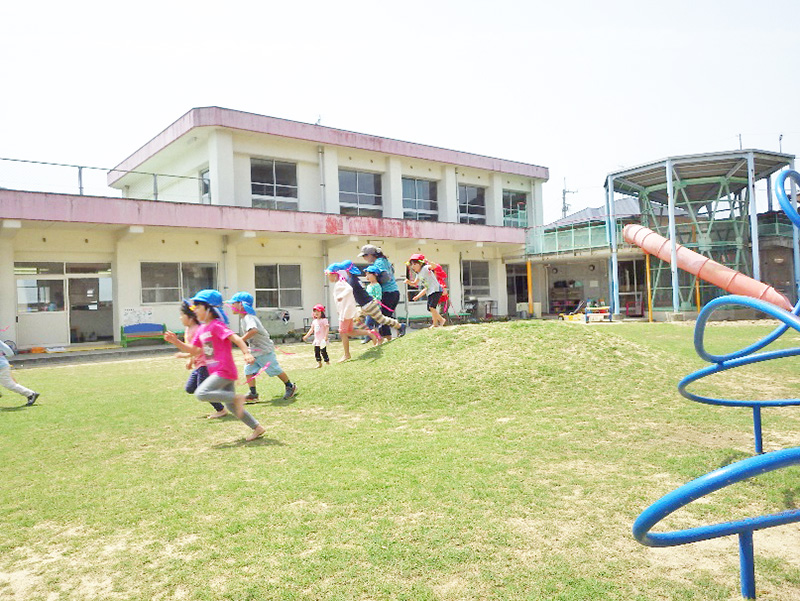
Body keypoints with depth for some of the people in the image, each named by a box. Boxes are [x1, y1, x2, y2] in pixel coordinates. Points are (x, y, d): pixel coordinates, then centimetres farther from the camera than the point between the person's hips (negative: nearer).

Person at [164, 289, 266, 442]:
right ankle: (257, 428, 19)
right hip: (217, 372, 9)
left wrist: (247, 353, -36)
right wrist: (176, 341, 8)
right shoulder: (201, 329, 15)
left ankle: (237, 397, -15)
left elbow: (236, 338, -22)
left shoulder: (216, 325, -12)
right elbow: (193, 350, 19)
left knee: (201, 393, -20)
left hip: (224, 371, -9)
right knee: (231, 406, 12)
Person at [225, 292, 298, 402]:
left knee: (275, 370, 2)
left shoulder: (248, 318, -23)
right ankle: (253, 394, 2)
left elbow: (253, 330, -43)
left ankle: (290, 386, 19)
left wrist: (241, 340, -39)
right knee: (249, 370, 0)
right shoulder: (244, 318, 10)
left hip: (264, 350, -9)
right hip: (254, 351, 9)